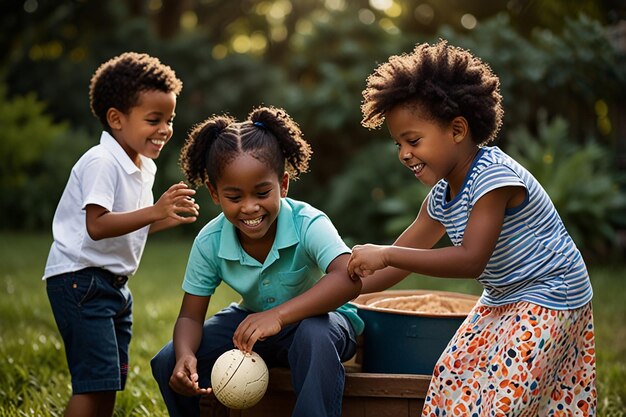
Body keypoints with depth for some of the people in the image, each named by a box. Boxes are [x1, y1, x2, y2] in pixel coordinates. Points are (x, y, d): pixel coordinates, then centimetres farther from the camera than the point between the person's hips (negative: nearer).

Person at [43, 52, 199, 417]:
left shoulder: (144, 167, 11)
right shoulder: (102, 162, -18)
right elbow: (97, 226, -28)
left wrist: (169, 218, 4)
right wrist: (154, 211, -35)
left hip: (114, 283, 10)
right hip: (81, 279, -10)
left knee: (111, 381, 14)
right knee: (97, 381, -12)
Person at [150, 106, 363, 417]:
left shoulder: (308, 224, -27)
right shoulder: (210, 242, -14)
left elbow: (349, 278, -45)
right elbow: (190, 316, -9)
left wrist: (278, 315, -55)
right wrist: (186, 356, -33)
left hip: (316, 318, -4)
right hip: (252, 320, 4)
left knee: (315, 336, -41)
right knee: (168, 365, -11)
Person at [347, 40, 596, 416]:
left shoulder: (494, 176, -25)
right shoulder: (442, 194, 3)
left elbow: (471, 261, -31)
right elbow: (399, 260, 7)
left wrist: (386, 255, -32)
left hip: (548, 301, -9)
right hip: (501, 303, 9)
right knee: (454, 378, 8)